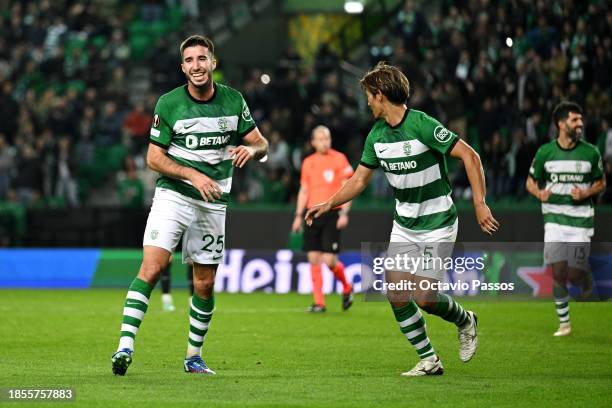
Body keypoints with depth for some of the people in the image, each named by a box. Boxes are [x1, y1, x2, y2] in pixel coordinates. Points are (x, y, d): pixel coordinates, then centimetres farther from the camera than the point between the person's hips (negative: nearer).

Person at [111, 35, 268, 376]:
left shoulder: (233, 100, 3)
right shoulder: (169, 103, -5)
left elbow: (261, 143, 10)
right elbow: (154, 157, -4)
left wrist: (251, 149, -15)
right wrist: (193, 175, -17)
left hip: (213, 203, 3)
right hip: (173, 195, -3)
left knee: (205, 284, 6)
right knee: (152, 267, -20)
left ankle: (194, 356, 22)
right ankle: (125, 345, -23)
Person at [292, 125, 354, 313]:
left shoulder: (339, 159, -2)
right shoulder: (308, 162, 12)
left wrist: (344, 213, -13)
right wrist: (298, 216, 11)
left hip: (332, 214, -5)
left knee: (329, 260, -10)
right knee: (313, 259, -1)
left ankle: (346, 288, 18)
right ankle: (319, 302, 4)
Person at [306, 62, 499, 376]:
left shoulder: (422, 125, -20)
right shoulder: (377, 135, 3)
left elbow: (469, 156, -20)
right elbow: (360, 178, 16)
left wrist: (479, 203, -25)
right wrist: (329, 204, 9)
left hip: (437, 224, -7)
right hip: (403, 226, 7)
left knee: (424, 297, -12)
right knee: (396, 294, -4)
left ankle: (465, 321, 20)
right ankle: (428, 361, 8)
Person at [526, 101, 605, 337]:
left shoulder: (591, 153, 0)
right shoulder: (545, 152, 0)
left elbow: (601, 183, 10)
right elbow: (530, 182, 9)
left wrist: (587, 193, -10)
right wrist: (539, 192, -13)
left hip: (581, 219, 0)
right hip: (554, 218, 0)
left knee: (574, 274, -7)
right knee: (557, 272, -7)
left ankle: (587, 281, 30)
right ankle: (564, 323, 5)